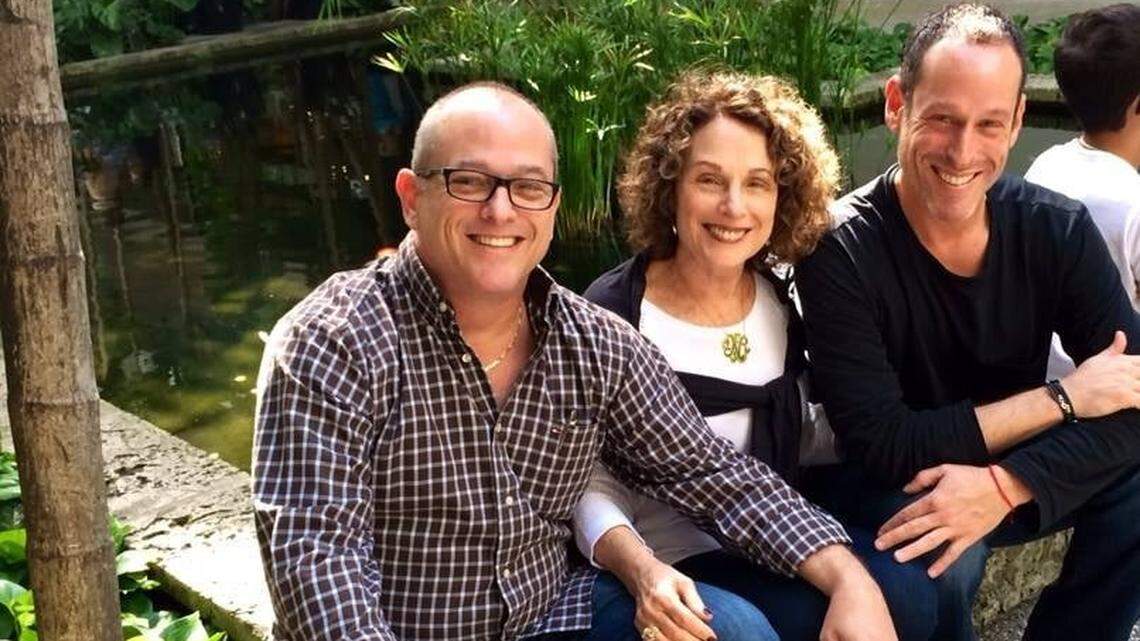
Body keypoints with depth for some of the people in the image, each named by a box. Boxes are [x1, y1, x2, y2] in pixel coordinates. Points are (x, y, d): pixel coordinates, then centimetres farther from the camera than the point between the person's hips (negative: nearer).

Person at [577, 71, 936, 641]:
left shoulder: (778, 300, 5)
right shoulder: (612, 313, -14)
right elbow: (589, 484, -14)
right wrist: (640, 570, -32)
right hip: (673, 559, -5)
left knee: (905, 591, -20)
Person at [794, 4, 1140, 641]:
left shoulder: (1059, 230, -10)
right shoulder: (840, 251, -23)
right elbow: (887, 448, -26)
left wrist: (1004, 485, -33)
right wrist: (1062, 398, -21)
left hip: (1014, 474, 4)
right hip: (882, 489, -4)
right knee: (939, 555, -35)